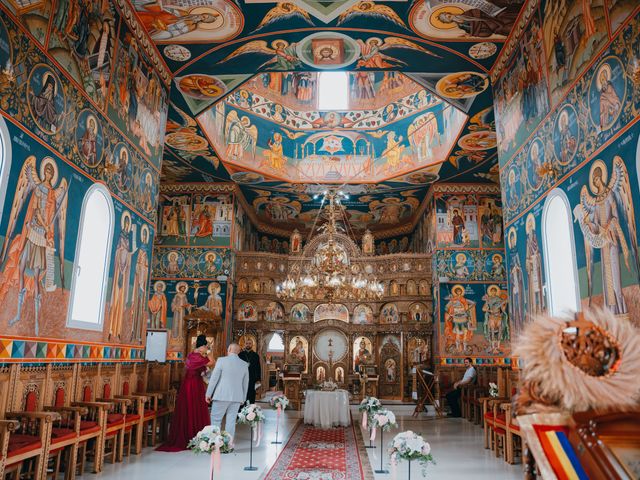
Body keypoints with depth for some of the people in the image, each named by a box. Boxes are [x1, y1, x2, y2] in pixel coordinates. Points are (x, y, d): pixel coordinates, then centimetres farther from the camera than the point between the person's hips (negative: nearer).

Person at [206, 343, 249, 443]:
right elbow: (245, 383, 13)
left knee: (216, 419, 5)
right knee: (231, 421, 8)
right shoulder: (244, 364, 7)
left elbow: (214, 378, -5)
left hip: (222, 395, -4)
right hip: (237, 397, 4)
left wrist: (208, 394, 2)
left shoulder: (222, 360, -5)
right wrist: (243, 398, 21)